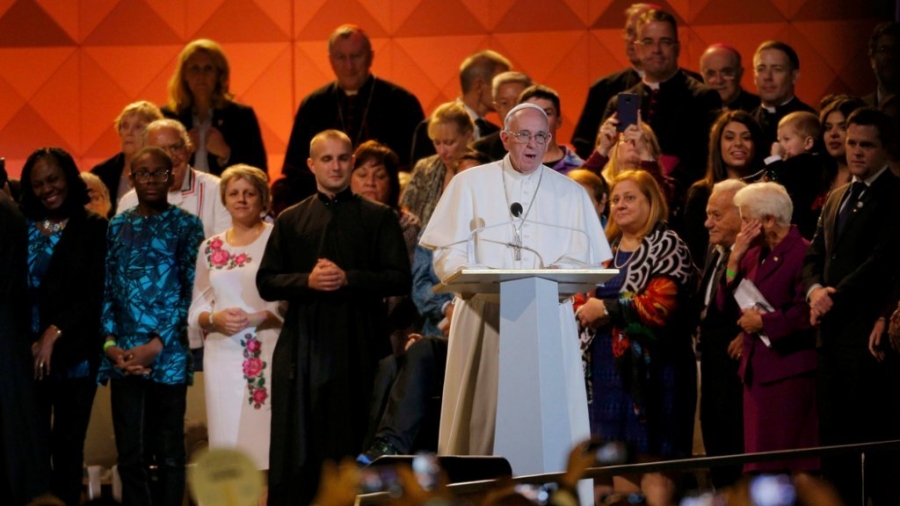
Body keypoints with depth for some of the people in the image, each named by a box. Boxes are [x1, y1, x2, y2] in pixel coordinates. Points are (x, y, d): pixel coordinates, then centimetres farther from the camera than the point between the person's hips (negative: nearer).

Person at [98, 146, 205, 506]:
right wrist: (111, 343, -5)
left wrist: (157, 345, -11)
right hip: (124, 356, 2)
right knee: (130, 454, 1)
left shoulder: (185, 225, 2)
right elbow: (106, 290, 9)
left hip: (169, 357, -2)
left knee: (169, 455, 3)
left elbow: (192, 290, -3)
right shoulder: (116, 227, 11)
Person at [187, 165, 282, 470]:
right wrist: (215, 319, -5)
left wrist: (255, 318, -17)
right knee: (227, 440, 0)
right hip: (222, 356, 4)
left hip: (265, 354, -4)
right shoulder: (210, 248, 15)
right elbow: (195, 310, 15)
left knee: (262, 440, -9)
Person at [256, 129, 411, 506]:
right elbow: (266, 282, 8)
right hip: (303, 347, 1)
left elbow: (399, 279, -1)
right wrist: (307, 280, -10)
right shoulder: (291, 221, 13)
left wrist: (348, 278, -13)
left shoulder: (378, 218, 8)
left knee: (352, 447, 1)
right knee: (297, 450, -1)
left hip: (357, 348, -1)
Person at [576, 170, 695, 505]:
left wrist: (607, 308, -13)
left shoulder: (667, 246, -3)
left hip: (648, 364, -6)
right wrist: (583, 310, 1)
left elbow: (662, 304, -16)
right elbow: (586, 297, 24)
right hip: (607, 364, 7)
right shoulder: (608, 248, 18)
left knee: (650, 453, -7)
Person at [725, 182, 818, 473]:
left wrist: (763, 322, -12)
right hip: (757, 372, 9)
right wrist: (736, 257, 2)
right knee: (761, 467, 9)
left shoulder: (802, 254, -12)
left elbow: (807, 314, -21)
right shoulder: (754, 255, 16)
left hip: (790, 375, -9)